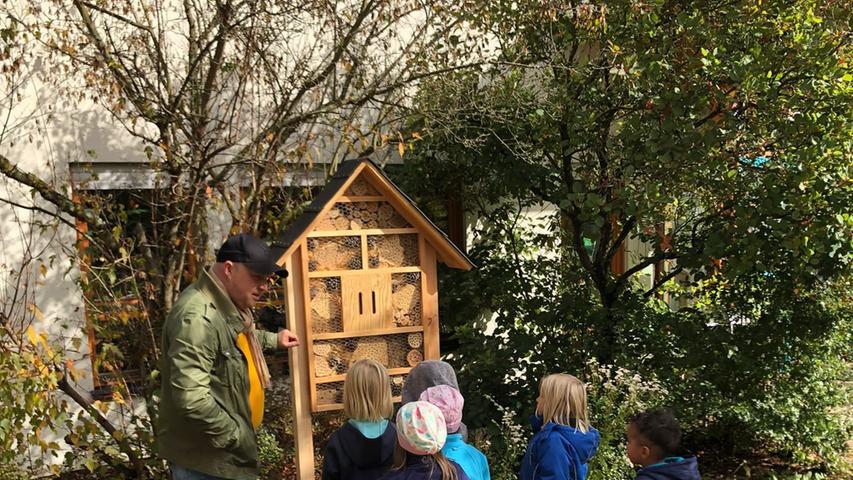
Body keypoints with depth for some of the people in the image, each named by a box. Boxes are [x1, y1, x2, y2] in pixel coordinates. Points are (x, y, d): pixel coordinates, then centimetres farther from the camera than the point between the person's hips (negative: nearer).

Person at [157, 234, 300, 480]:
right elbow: (190, 400, -34)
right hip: (205, 460, -10)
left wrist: (272, 340, 30)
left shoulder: (228, 304, 5)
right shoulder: (198, 316, -29)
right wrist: (238, 438, -23)